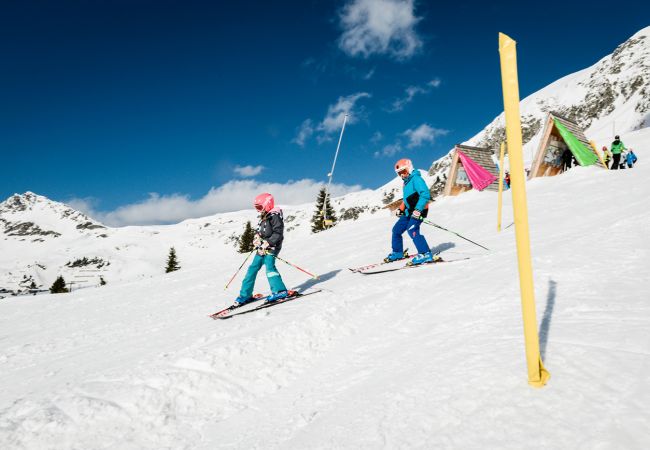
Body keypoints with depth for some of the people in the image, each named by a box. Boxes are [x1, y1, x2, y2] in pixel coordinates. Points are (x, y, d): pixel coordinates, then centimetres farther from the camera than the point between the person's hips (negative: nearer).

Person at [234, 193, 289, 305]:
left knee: (269, 266, -23)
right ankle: (245, 294, 13)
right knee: (253, 268, 6)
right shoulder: (263, 218, 18)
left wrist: (267, 243, -22)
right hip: (262, 248, 9)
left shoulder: (275, 216, -10)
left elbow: (278, 233, -18)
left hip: (271, 247, -9)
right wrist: (257, 238, 5)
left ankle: (280, 291, -18)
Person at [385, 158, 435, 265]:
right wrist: (400, 209, 18)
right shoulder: (406, 182, 17)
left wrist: (418, 210, -30)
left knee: (412, 230, -27)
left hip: (418, 212, -10)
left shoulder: (416, 179, -14)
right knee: (396, 230, 12)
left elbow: (425, 195, -24)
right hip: (408, 212, 10)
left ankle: (425, 254, -24)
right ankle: (397, 253, 27)